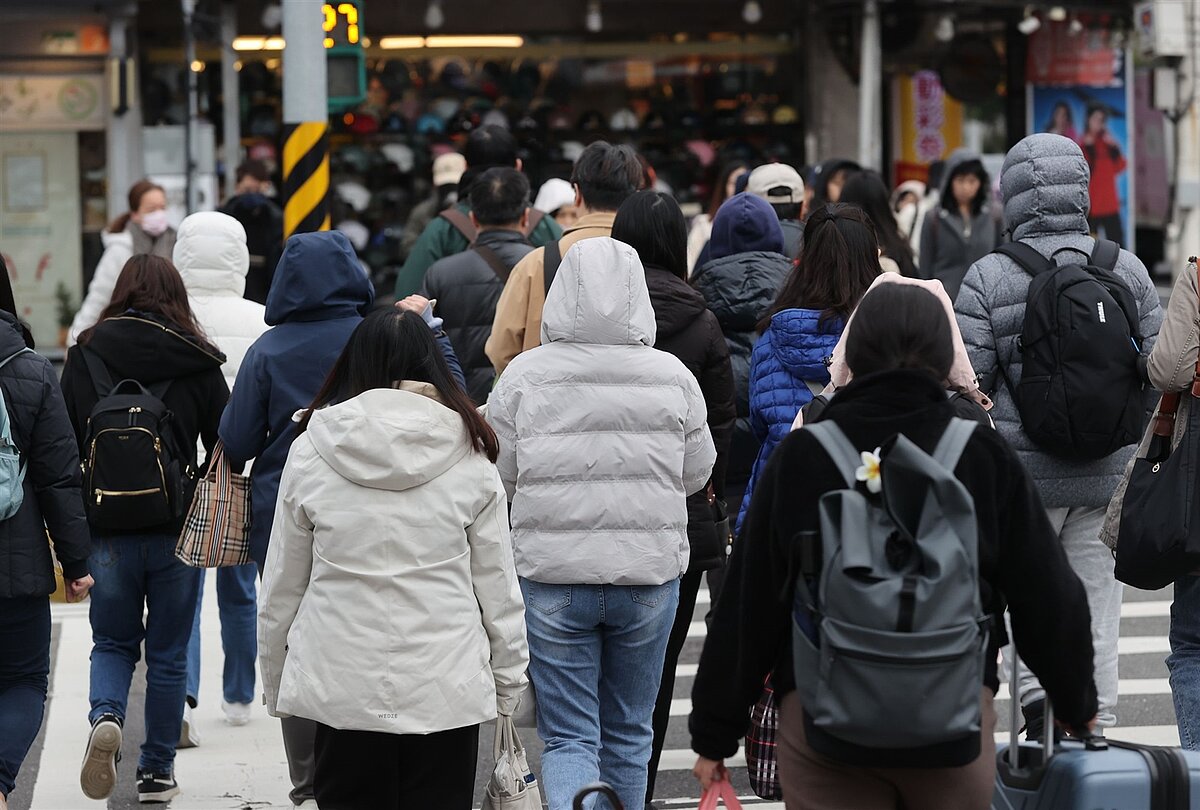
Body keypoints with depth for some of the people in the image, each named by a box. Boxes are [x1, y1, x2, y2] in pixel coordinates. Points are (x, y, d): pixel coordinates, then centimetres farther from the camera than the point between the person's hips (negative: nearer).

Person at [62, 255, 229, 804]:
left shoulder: (85, 356, 1)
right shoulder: (197, 362, -2)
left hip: (106, 528, 1)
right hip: (177, 529, 0)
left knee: (112, 643, 15)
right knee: (168, 654, 11)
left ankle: (105, 716, -14)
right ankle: (157, 770, 15)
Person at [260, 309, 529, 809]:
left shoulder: (309, 453, -1)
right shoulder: (470, 458, -2)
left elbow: (280, 588, 5)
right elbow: (498, 586, 3)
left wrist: (276, 683, 16)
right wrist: (508, 682, 14)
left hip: (341, 688, 0)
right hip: (447, 688, 0)